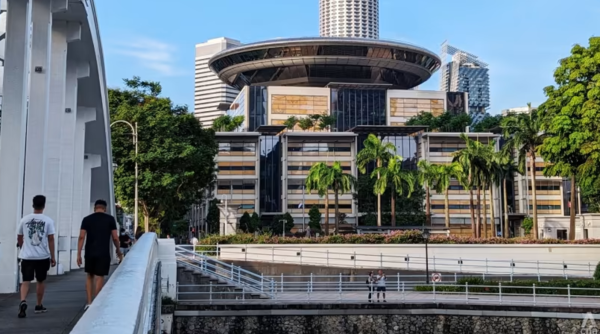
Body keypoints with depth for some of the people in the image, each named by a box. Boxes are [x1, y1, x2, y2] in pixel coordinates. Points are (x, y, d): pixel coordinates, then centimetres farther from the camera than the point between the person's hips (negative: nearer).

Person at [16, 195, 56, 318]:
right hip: (43, 256, -1)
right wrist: (52, 257, 1)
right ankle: (39, 306, 24)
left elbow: (19, 238, 12)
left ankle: (23, 302, -22)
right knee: (41, 281, 15)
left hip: (27, 256, 1)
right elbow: (51, 239, -5)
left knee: (26, 281, 2)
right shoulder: (48, 220, -5)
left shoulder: (25, 219, 3)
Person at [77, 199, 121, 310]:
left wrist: (78, 254, -2)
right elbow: (115, 238, -2)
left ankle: (89, 302, 10)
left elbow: (81, 237, -4)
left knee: (89, 276, 16)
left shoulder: (87, 219, 4)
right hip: (103, 253, -2)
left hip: (89, 253, 2)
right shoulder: (110, 219, 0)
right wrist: (118, 250, 15)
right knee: (99, 277, 3)